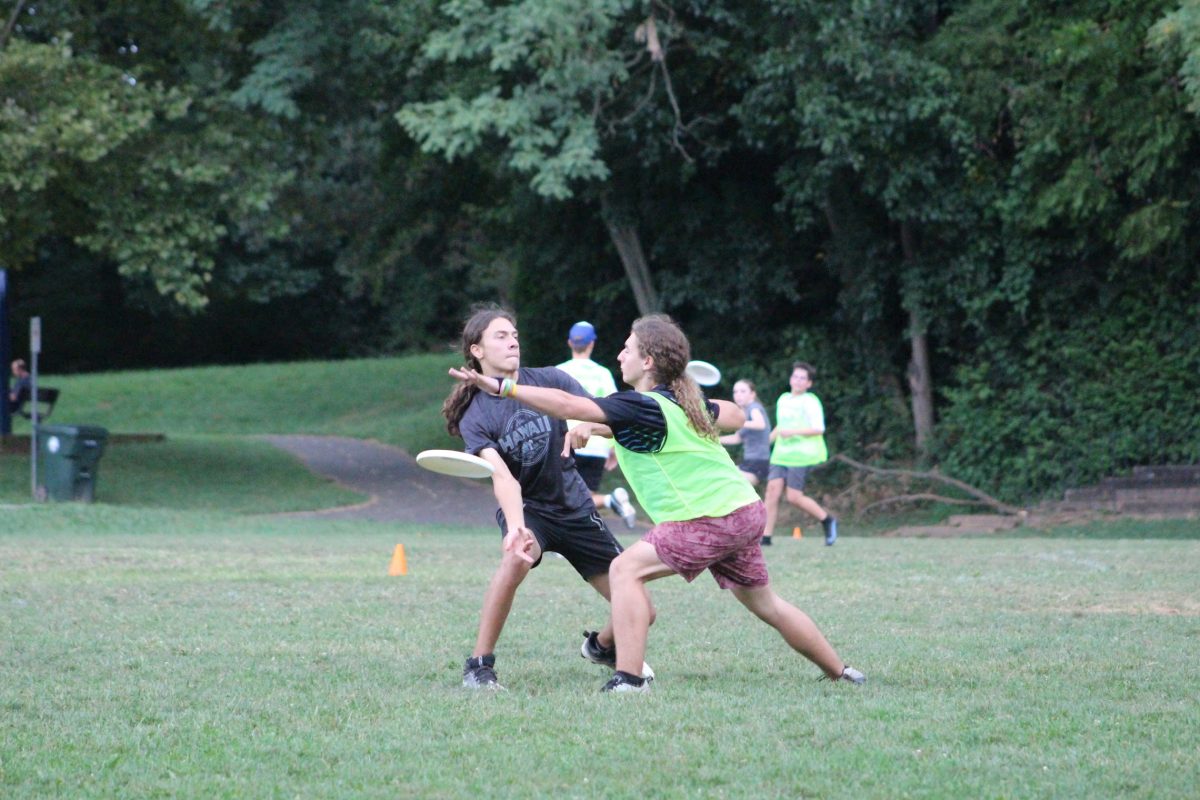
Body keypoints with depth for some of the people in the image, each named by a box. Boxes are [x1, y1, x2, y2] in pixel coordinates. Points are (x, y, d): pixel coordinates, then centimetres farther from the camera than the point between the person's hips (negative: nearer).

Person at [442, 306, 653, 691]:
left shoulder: (549, 380, -6)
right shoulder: (475, 416, -13)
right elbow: (502, 476, -26)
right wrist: (516, 527, -45)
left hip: (575, 506, 3)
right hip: (526, 508, -3)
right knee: (516, 557, -39)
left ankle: (602, 646, 36)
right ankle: (479, 665, -25)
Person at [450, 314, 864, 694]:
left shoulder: (643, 408, -14)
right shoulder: (688, 402, 11)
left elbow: (569, 405, -22)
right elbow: (736, 415, 28)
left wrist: (500, 386, -21)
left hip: (710, 521, -9)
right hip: (745, 511, 9)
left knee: (626, 569, -10)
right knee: (765, 604, 22)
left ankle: (628, 679, -19)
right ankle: (841, 673, 32)